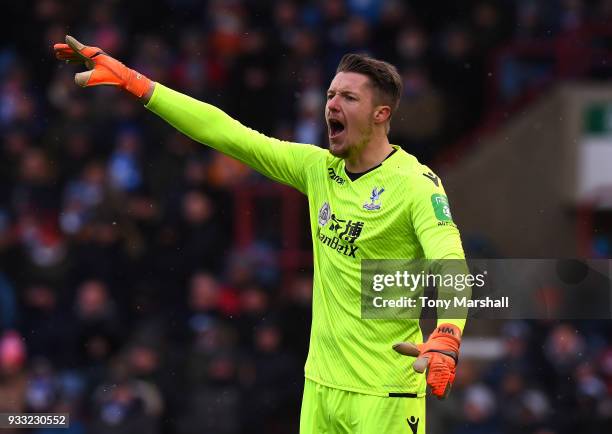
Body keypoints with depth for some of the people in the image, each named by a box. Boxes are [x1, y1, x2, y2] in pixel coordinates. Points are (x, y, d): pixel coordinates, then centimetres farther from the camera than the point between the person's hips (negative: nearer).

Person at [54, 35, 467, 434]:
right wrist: (130, 81, 3)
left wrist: (446, 338, -46)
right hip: (321, 385, 6)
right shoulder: (319, 168, 7)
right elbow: (226, 133, 7)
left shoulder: (417, 184, -12)